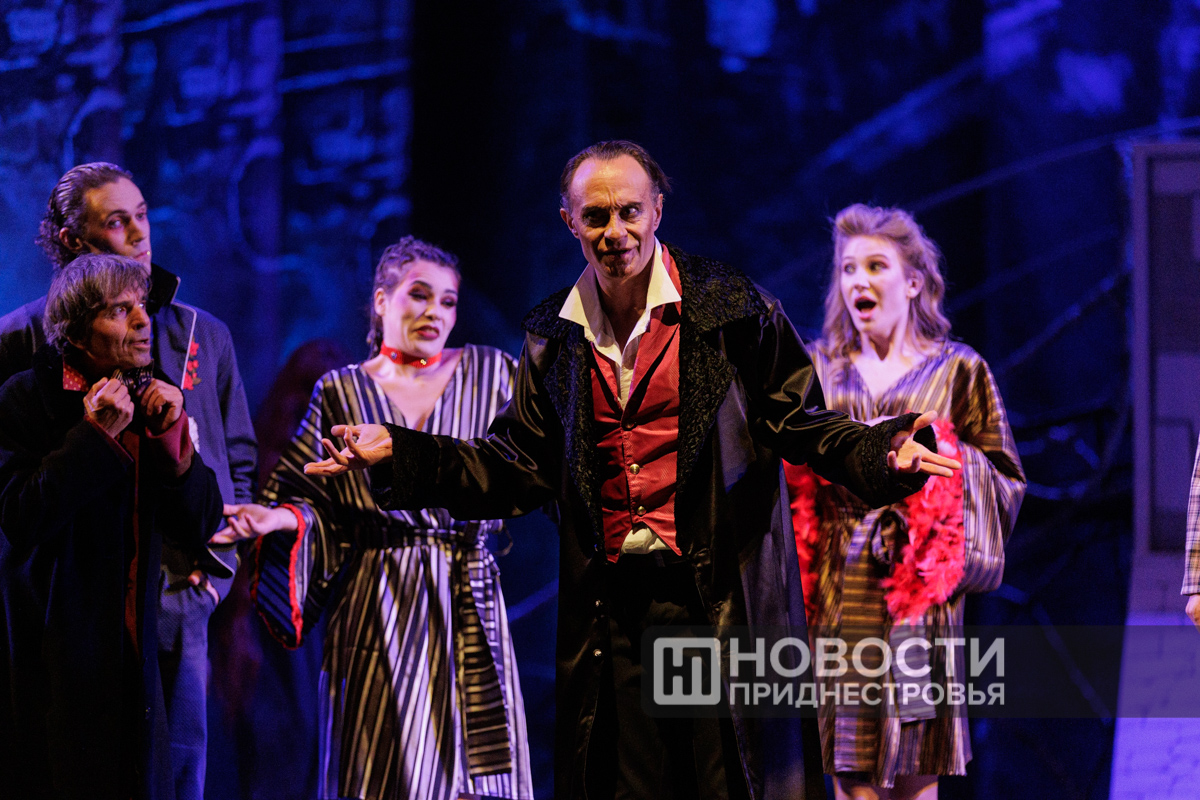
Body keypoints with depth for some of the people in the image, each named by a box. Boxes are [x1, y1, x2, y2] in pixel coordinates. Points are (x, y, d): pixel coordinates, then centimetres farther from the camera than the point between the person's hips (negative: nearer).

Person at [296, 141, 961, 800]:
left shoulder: (730, 307, -1)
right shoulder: (554, 338, 11)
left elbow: (801, 420, -2)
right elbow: (521, 467, 13)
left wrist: (880, 453, -21)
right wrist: (399, 456, 4)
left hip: (719, 597, -4)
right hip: (611, 609, 4)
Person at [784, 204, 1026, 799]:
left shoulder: (957, 372, 8)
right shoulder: (819, 369, 15)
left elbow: (1004, 480, 5)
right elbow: (789, 471, 16)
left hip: (917, 585, -2)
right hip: (838, 589, 2)